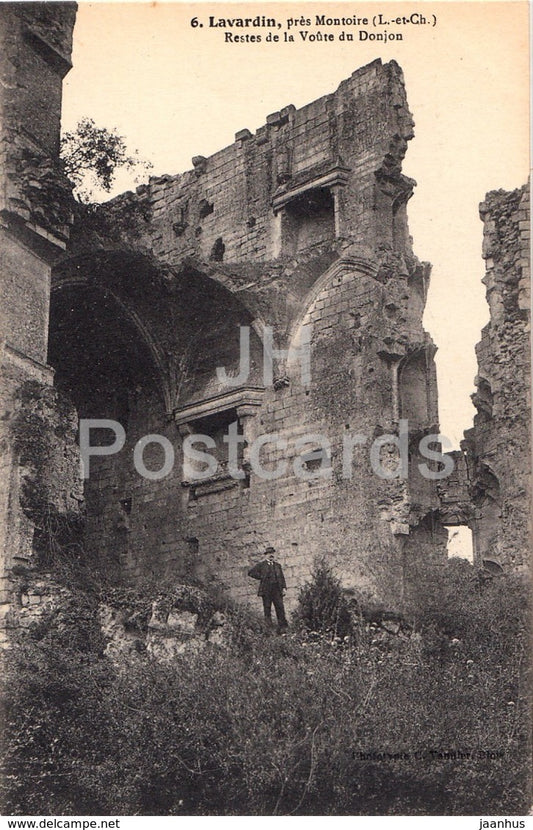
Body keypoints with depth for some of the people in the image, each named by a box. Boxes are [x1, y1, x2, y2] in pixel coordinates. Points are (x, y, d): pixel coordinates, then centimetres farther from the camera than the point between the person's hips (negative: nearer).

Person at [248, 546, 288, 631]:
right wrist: (261, 577, -4)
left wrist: (284, 587, 3)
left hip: (277, 590, 3)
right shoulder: (261, 565, 7)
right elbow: (251, 572, 1)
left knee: (280, 608, -4)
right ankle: (268, 627, 2)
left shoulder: (277, 565, 20)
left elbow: (281, 577, 17)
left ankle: (283, 627, -4)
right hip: (266, 590, -3)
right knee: (267, 609, -1)